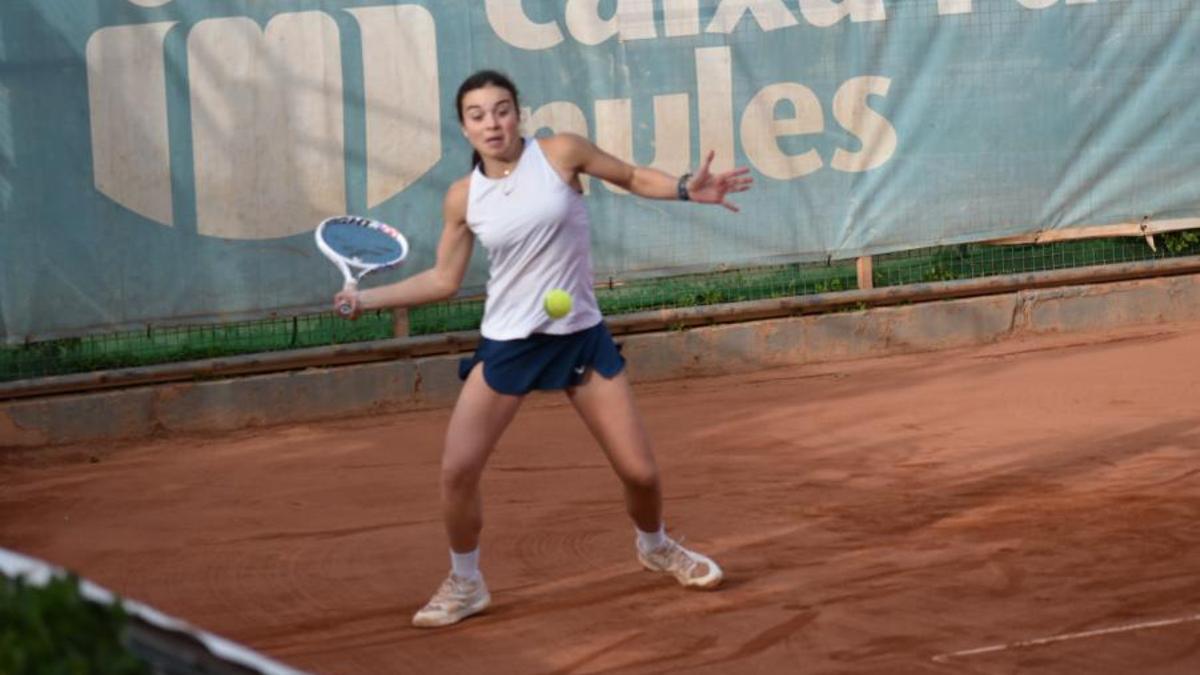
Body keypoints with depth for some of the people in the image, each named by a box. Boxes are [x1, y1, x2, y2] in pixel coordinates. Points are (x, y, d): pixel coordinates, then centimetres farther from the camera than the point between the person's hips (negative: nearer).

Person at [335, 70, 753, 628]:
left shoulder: (561, 153, -8)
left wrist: (687, 188, -12)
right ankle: (464, 585, 13)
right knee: (457, 470, -11)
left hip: (580, 335, -1)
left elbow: (634, 178, 5)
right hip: (506, 342, 1)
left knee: (640, 472, 0)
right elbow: (444, 280, 7)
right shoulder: (463, 198, -2)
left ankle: (655, 547, 34)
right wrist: (367, 297, 0)